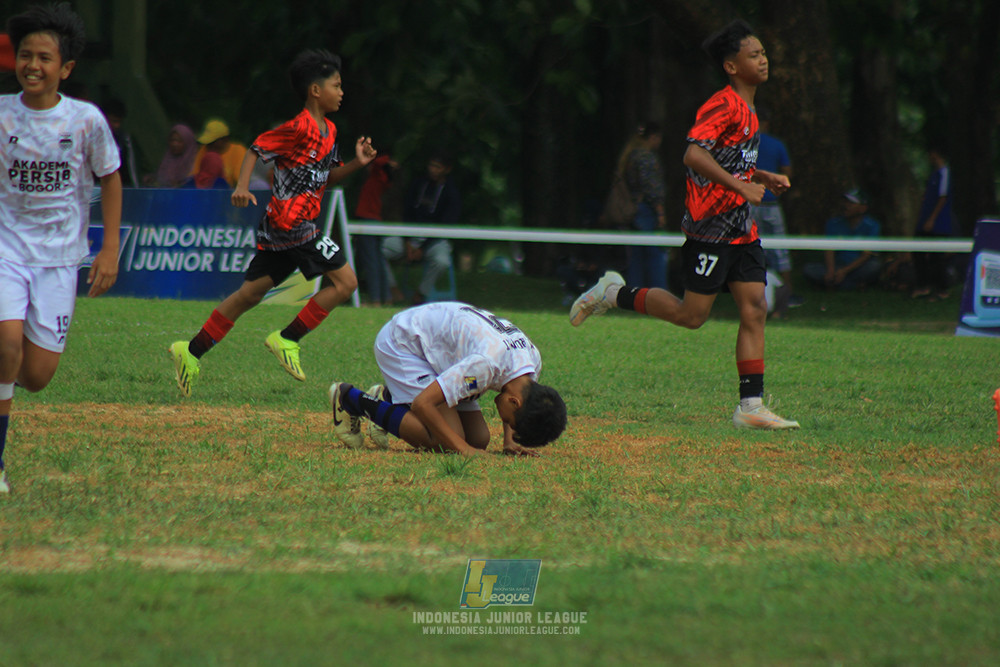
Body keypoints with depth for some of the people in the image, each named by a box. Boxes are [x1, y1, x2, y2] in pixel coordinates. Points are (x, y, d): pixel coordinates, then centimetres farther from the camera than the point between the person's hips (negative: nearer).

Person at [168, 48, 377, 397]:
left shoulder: (329, 131, 14)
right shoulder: (300, 128, -14)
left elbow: (327, 177, 22)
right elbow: (257, 149, -13)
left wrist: (356, 163, 6)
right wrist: (242, 187, -26)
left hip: (279, 226, 10)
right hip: (291, 221, -10)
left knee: (250, 293, 12)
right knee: (344, 282, -9)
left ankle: (192, 351, 15)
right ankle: (287, 339, -6)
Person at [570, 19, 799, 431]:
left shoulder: (746, 109, 17)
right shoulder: (724, 106, -15)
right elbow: (694, 154, -27)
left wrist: (764, 178, 17)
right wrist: (741, 186, -27)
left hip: (741, 231, 9)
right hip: (711, 227, -9)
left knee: (755, 311, 1)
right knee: (691, 315, -6)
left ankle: (751, 407, 0)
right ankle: (615, 294, 14)